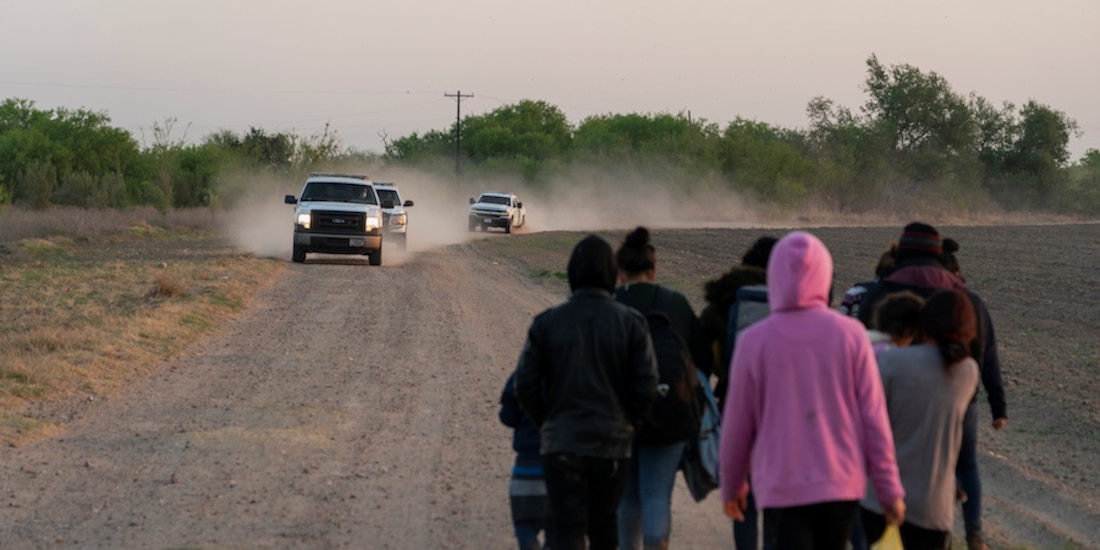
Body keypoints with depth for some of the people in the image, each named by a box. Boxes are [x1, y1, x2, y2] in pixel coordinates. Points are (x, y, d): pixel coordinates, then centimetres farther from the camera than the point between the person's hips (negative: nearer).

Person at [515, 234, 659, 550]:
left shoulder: (547, 323, -2)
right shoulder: (630, 323, -4)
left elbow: (525, 387, -2)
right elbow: (647, 386, -7)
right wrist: (626, 423, 10)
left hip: (561, 444, -1)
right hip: (612, 443, 1)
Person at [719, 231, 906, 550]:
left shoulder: (754, 341, -7)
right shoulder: (851, 335, -4)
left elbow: (737, 424, 1)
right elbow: (874, 418, -3)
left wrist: (731, 484, 16)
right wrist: (889, 488, 5)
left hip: (783, 489, -3)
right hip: (842, 484, 3)